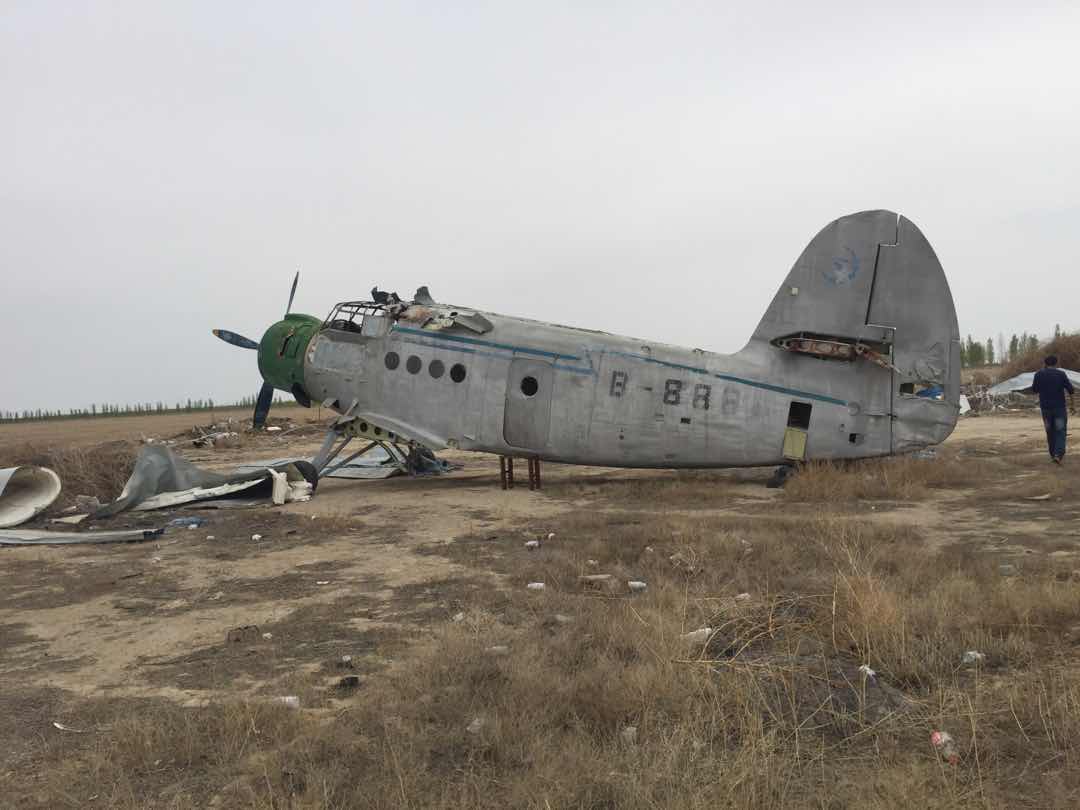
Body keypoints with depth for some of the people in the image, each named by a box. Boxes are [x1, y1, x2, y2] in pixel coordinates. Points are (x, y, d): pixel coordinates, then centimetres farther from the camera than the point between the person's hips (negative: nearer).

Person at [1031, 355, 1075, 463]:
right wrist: (1073, 404, 3)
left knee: (1050, 432, 16)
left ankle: (1053, 454, 21)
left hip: (1045, 407, 2)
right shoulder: (1061, 374, -6)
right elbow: (1070, 389, -5)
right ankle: (1058, 455, -15)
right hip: (1059, 407, -2)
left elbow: (1034, 389, 5)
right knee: (1060, 432, 2)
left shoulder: (1039, 374, -3)